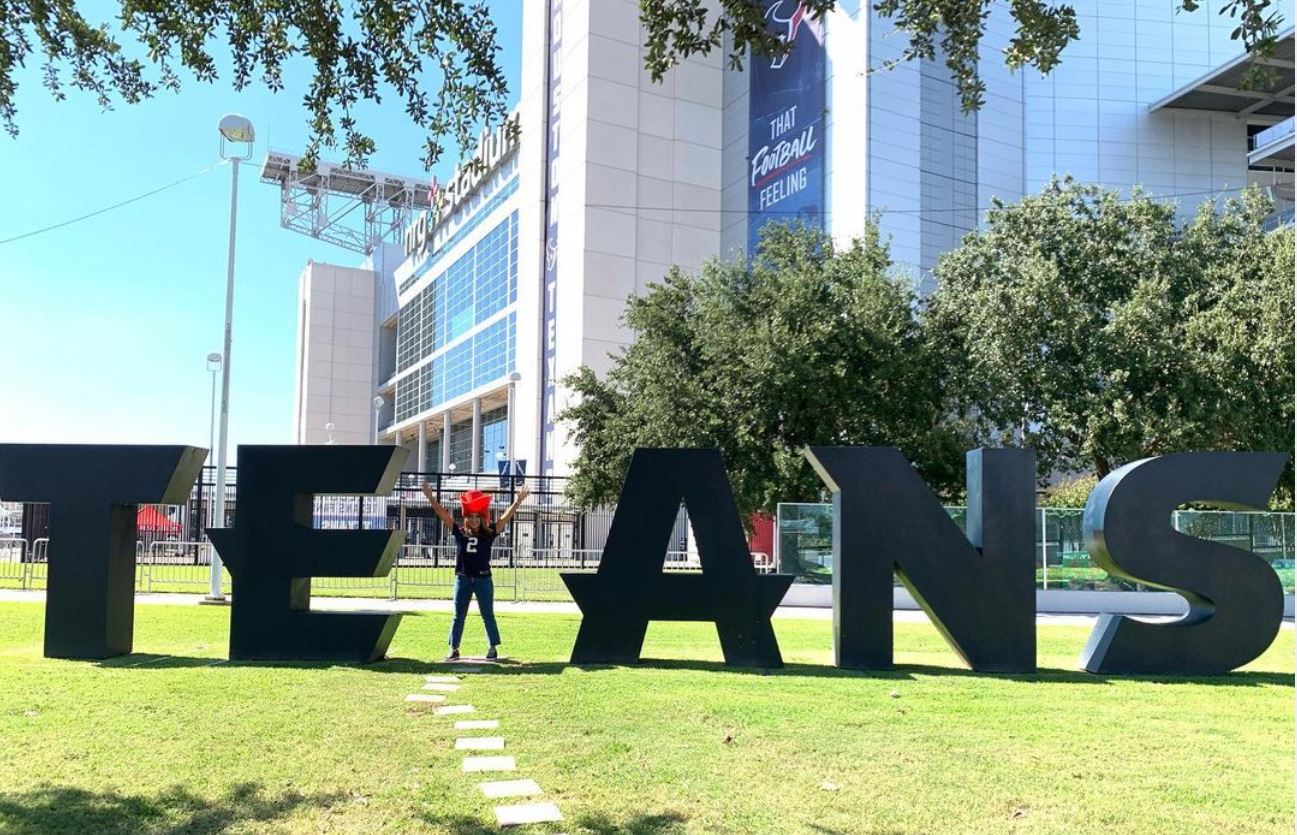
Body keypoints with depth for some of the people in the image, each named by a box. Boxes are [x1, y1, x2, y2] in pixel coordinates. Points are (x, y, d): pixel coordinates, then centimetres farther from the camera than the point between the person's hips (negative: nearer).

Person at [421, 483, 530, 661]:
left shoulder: (488, 534, -1)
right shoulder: (459, 533, 1)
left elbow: (505, 517, -8)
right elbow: (443, 514, -3)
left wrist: (518, 501, -17)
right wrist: (430, 498, -10)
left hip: (483, 579, -1)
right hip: (463, 579, 1)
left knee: (488, 615, 7)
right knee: (458, 616, 9)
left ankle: (493, 648, 17)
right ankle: (454, 649, 17)